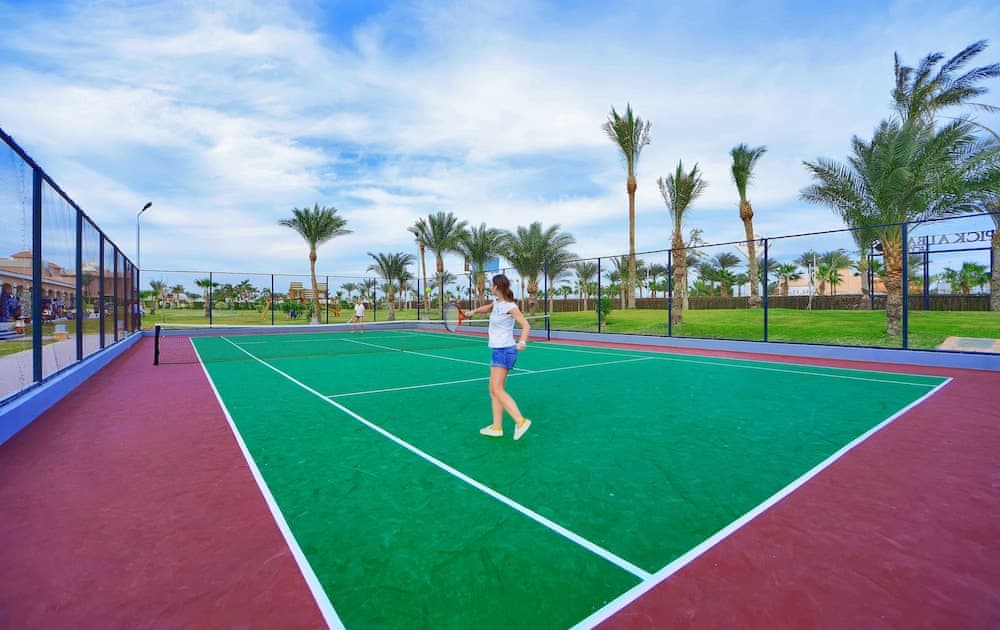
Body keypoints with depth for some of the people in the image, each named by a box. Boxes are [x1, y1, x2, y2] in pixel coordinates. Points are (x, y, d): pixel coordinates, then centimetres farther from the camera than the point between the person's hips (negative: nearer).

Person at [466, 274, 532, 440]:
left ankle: (521, 421, -11)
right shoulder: (496, 302, 10)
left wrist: (522, 342, -36)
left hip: (505, 351, -9)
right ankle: (497, 427, 15)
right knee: (494, 390, 9)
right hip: (498, 351, 9)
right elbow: (487, 308, 32)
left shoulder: (510, 306, -15)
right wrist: (474, 311, 14)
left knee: (497, 390, -14)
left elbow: (526, 325, -20)